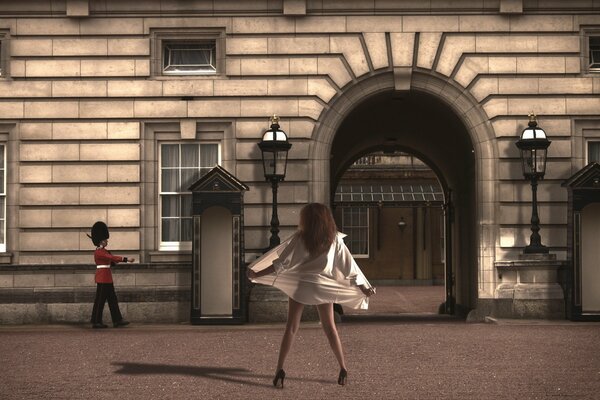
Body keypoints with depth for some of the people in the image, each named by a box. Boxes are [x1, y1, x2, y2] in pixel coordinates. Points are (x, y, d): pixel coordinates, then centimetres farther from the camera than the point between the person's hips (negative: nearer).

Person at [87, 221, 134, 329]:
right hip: (102, 278, -10)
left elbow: (111, 261, 19)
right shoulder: (99, 252, -17)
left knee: (112, 299, 9)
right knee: (100, 300, -4)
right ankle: (96, 322, 2)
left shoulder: (103, 251, 15)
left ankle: (117, 320, 10)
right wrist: (126, 259, -29)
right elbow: (112, 257, -26)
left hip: (107, 278, 10)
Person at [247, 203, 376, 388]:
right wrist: (363, 288, 7)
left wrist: (256, 274, -5)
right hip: (323, 288, 2)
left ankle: (279, 369, -1)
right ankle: (343, 369, 13)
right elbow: (349, 267, -2)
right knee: (330, 328, 14)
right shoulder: (334, 240, -5)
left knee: (291, 328, 6)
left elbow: (281, 264, -12)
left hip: (299, 287, -2)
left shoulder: (300, 239, -11)